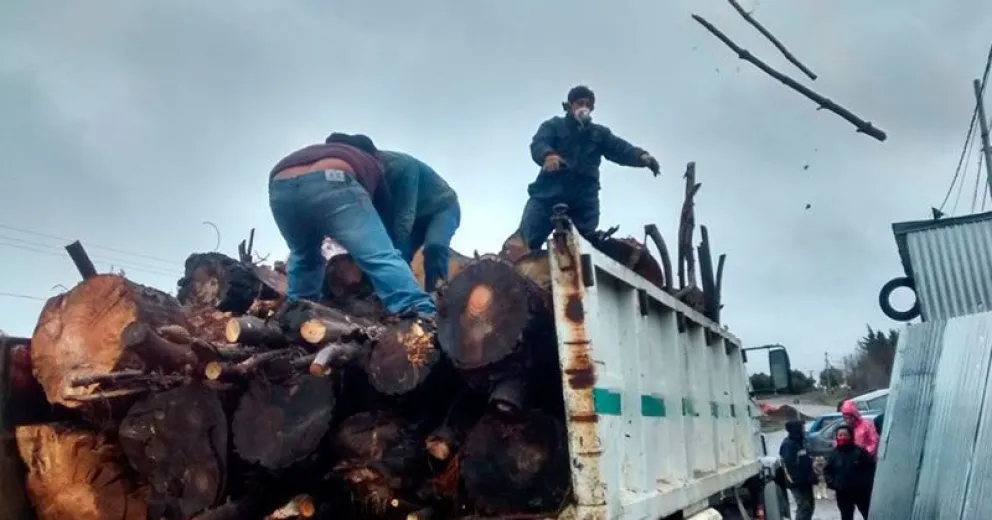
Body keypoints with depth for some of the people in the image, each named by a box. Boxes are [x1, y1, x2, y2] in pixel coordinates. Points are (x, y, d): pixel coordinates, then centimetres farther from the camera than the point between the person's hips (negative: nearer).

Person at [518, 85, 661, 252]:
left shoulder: (599, 134, 21)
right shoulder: (553, 125, 10)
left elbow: (621, 149, 7)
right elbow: (538, 144, -9)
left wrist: (642, 157, -15)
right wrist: (548, 155, -34)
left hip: (584, 199, 3)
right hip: (549, 193, -3)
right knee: (526, 239, -12)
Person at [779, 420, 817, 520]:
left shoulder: (800, 441, 14)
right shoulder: (788, 445, -18)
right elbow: (790, 464, -25)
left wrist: (811, 477, 14)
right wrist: (797, 479, -26)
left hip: (805, 481, 10)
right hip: (797, 483, -10)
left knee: (810, 505, 16)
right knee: (804, 507, -12)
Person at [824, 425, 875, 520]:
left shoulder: (859, 451, -8)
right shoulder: (833, 454, 0)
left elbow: (871, 466, -6)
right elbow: (827, 471, 7)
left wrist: (866, 482, -12)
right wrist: (831, 483, -7)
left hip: (861, 491, -2)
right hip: (843, 493, 2)